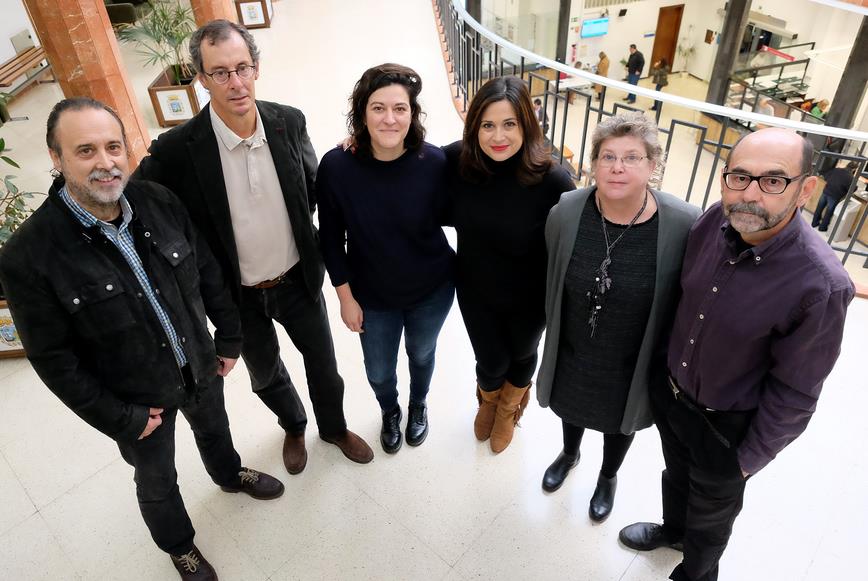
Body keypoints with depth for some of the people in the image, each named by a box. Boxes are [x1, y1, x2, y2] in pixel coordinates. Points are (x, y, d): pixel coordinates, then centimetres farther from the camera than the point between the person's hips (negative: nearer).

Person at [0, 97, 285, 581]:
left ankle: (230, 475, 66)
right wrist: (119, 419, -13)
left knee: (215, 431, 32)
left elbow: (210, 273, -3)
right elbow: (55, 360, -18)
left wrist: (230, 339, 2)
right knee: (158, 483, 22)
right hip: (136, 399, -3)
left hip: (202, 368, 4)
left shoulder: (160, 202, -15)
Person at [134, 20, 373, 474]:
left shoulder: (289, 122, -13)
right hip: (239, 296, -1)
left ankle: (334, 427, 51)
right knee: (266, 374, 23)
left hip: (299, 281, 2)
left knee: (323, 363, 20)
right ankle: (293, 427, 56)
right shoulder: (178, 148, -22)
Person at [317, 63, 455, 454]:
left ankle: (418, 406, 60)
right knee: (379, 372, 20)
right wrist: (346, 297, -7)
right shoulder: (336, 166, -22)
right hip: (372, 296, 0)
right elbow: (331, 239, -10)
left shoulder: (434, 162, -22)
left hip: (431, 290, 0)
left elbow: (447, 216, -4)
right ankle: (390, 412, 56)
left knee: (421, 354, 27)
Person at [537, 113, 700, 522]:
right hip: (572, 352, 2)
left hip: (632, 363, -1)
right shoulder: (566, 212, -20)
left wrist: (668, 361, -4)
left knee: (620, 422, 27)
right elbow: (551, 281, -4)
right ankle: (570, 453, 65)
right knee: (572, 407, 30)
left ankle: (608, 477, 60)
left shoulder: (684, 225, -27)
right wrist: (553, 336, 7)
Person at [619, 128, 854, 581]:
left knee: (710, 512, 24)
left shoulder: (822, 286, -32)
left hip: (726, 425, -4)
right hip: (669, 392, 5)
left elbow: (794, 391, -20)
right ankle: (673, 529, 63)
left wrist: (750, 458, -9)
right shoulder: (713, 221, -17)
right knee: (676, 475, 32)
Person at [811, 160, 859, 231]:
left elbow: (825, 175, 8)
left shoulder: (836, 169, -2)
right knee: (828, 212, 11)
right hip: (835, 197, -4)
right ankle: (822, 227, 22)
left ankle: (814, 223, 33)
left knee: (819, 208, 19)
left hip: (826, 192, 5)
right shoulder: (850, 177, -17)